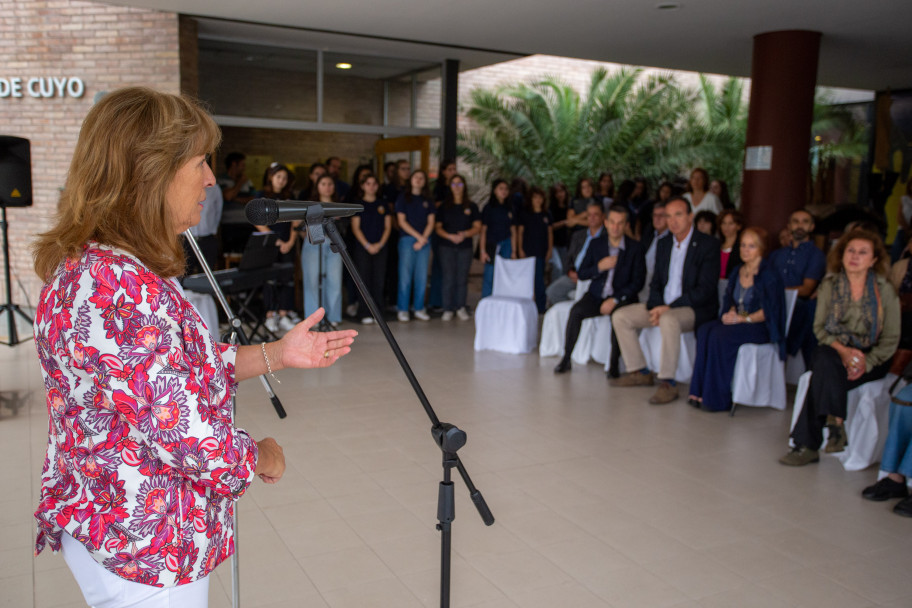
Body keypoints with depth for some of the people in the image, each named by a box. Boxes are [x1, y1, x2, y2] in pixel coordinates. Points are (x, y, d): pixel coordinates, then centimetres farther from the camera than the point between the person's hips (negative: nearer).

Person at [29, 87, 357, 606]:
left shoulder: (88, 265, 4)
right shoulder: (121, 289, -30)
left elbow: (186, 371, 11)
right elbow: (187, 439, -29)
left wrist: (275, 355, 4)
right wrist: (262, 457, -10)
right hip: (145, 551, -10)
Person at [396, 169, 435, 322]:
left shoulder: (427, 201, 13)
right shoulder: (403, 198, 4)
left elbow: (430, 222, 7)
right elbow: (402, 221, -3)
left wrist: (423, 239, -7)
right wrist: (418, 236, -10)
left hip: (424, 241, 3)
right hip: (407, 239, -3)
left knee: (422, 277, 3)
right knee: (405, 276, -4)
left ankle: (419, 309, 11)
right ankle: (403, 310, 1)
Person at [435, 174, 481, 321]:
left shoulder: (472, 207, 7)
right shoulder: (444, 206, 6)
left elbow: (477, 227, 4)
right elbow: (438, 228, 3)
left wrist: (465, 234, -14)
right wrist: (450, 236, -14)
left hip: (465, 247, 1)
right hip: (447, 247, 0)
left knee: (462, 279, 3)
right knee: (448, 279, -2)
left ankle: (461, 308, 13)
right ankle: (448, 309, 5)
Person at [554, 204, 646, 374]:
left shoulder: (635, 248, -2)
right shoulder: (596, 244, 7)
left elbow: (638, 282, -5)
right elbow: (582, 274, 6)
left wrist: (615, 299, -16)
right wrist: (599, 267, -14)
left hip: (621, 297, -2)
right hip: (596, 295, 3)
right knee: (576, 310, -27)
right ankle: (566, 358, -20)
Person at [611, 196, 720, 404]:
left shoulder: (708, 245, -9)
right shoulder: (663, 243, 12)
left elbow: (705, 290, -16)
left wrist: (668, 308, -21)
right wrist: (656, 306, -8)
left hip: (695, 309, -7)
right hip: (663, 306, 7)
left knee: (669, 320, -38)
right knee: (621, 316, -6)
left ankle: (667, 383, -28)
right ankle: (640, 373, 2)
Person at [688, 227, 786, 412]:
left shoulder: (769, 275, -7)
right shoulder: (737, 271, 15)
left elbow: (769, 310, -11)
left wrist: (744, 318, -19)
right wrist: (731, 313, -4)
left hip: (760, 327, -6)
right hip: (737, 321, 7)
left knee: (720, 335, -31)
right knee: (704, 331, -22)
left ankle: (718, 398, -24)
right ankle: (700, 392, -24)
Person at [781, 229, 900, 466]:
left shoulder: (885, 291, -1)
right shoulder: (829, 285, 4)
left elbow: (891, 339, -2)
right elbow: (819, 327, 1)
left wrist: (867, 363, -18)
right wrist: (843, 350, -17)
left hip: (872, 358, -2)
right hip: (835, 350, 2)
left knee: (823, 376, -30)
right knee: (824, 360, -35)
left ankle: (807, 445, -27)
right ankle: (836, 422, -32)